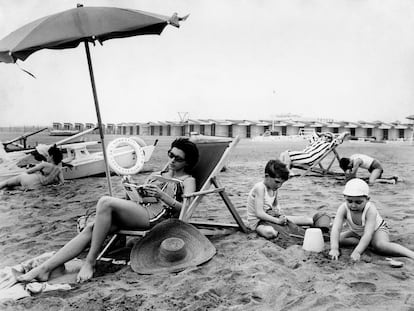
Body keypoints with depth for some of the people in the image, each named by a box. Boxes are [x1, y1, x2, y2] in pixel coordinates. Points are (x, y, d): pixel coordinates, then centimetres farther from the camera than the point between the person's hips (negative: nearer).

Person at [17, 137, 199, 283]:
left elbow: (184, 208, -7)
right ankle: (44, 269, -15)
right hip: (139, 212, 6)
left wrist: (161, 194, -19)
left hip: (155, 217, -6)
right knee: (90, 229, -16)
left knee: (105, 202, -28)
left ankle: (90, 262, -21)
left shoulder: (188, 180, 10)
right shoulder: (155, 175, 28)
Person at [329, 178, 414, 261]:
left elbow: (368, 234, -42)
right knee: (337, 239, -16)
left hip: (377, 229, -5)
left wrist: (357, 252, -53)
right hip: (356, 232, 5)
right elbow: (336, 229, -35)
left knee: (380, 245, -36)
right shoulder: (343, 208, -27)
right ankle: (365, 243, -13)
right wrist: (334, 248, -49)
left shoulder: (370, 210, -35)